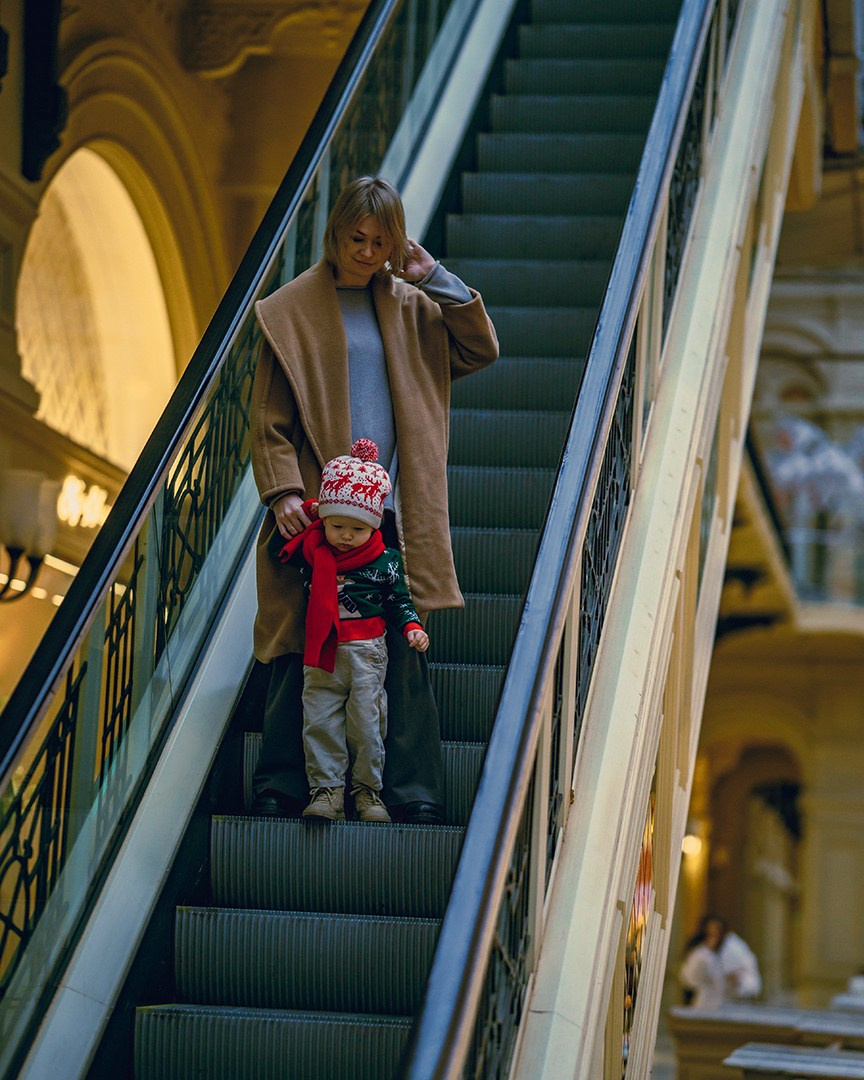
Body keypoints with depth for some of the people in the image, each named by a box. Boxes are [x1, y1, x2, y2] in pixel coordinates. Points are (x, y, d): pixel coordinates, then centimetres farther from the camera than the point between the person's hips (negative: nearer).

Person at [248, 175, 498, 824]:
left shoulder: (409, 305, 16)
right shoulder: (294, 308, 5)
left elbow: (480, 350, 11)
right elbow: (270, 416, 2)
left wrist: (434, 277, 5)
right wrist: (282, 490, -10)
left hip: (391, 509, 3)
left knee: (405, 649, -1)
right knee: (302, 648, -4)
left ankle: (415, 792, 3)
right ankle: (280, 789, 5)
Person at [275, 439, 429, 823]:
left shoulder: (385, 561, -2)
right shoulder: (312, 551, 4)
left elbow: (399, 600, 7)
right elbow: (281, 543, 21)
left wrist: (412, 627, -10)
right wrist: (305, 511, 9)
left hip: (366, 653, -2)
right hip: (321, 654, 2)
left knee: (366, 723, 0)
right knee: (319, 721, -1)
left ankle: (367, 789, 12)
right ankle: (326, 789, 3)